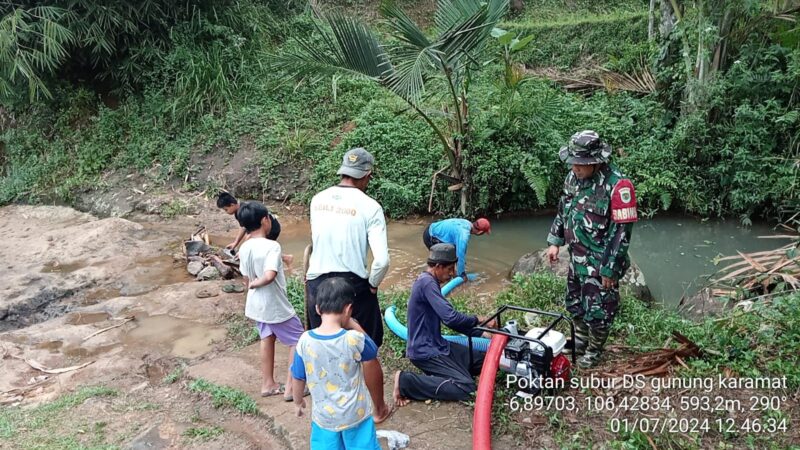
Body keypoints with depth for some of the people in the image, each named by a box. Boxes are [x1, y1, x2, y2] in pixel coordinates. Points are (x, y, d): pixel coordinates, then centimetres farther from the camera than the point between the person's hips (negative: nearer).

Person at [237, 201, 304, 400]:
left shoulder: (244, 248, -2)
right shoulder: (272, 246, -25)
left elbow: (247, 279, 6)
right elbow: (269, 276, -35)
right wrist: (256, 283, -17)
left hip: (257, 304, 8)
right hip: (275, 305, -8)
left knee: (267, 338, 23)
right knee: (298, 341, 8)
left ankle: (268, 384, 32)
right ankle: (290, 388, 11)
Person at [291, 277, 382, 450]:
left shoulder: (305, 341, -15)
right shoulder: (354, 339, -22)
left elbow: (298, 378, -1)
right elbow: (372, 352, 1)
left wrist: (298, 401, 17)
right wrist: (353, 325, -5)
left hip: (323, 416, 2)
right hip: (355, 414, -2)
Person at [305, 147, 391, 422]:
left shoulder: (317, 200, 0)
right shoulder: (369, 207, -14)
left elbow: (316, 243, 8)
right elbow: (382, 259, -20)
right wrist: (373, 284, -4)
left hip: (317, 283, 4)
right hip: (353, 285, -4)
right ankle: (379, 410, 32)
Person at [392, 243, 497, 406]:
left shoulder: (430, 282, 11)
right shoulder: (427, 282, -21)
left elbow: (449, 319, 16)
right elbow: (451, 318, -28)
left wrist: (481, 333, 8)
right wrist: (478, 319, -10)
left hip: (436, 345, 10)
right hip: (425, 351, -10)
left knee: (483, 361, 11)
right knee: (466, 388, -16)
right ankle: (405, 381, -10)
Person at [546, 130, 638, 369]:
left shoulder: (617, 185, -24)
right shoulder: (574, 177, -2)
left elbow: (622, 230, -22)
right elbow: (563, 209, 13)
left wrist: (611, 268, -19)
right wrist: (554, 241, 9)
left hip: (600, 262, -7)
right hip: (577, 257, 7)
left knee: (598, 310, 7)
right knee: (575, 302, 22)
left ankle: (594, 351, 31)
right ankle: (580, 341, 45)